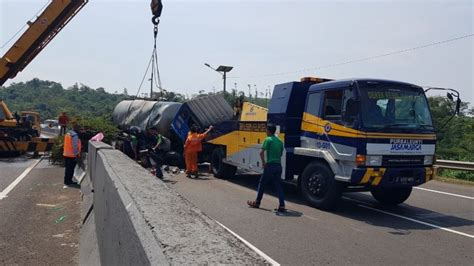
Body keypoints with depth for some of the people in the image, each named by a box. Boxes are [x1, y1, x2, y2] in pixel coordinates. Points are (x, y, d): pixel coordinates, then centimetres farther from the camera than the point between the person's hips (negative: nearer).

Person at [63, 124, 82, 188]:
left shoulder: (67, 134, 13)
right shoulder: (74, 135, -17)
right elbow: (74, 146, -21)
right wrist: (77, 154, -17)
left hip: (66, 154, 9)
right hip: (72, 155, -9)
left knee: (68, 168, 17)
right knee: (71, 169, -2)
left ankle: (67, 181, 25)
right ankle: (68, 182, 4)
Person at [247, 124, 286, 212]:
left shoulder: (268, 140, -7)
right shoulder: (280, 141, 15)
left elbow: (262, 152, -16)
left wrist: (263, 162, -6)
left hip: (270, 165, -6)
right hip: (278, 165, 6)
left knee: (262, 184, 8)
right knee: (278, 186, 7)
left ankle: (257, 203, 17)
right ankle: (282, 205, 0)